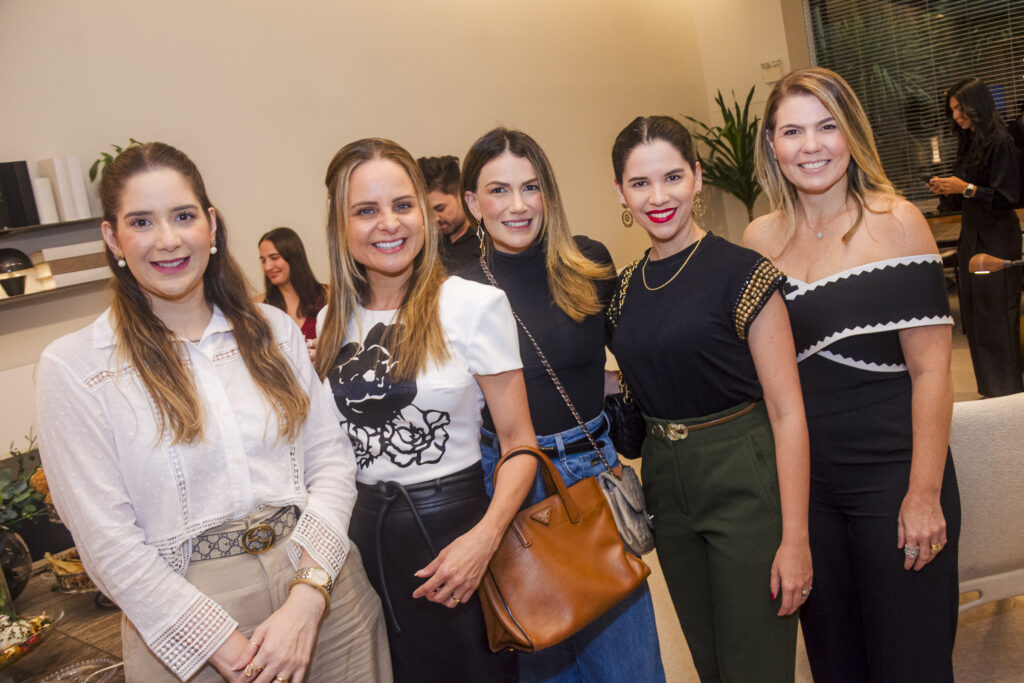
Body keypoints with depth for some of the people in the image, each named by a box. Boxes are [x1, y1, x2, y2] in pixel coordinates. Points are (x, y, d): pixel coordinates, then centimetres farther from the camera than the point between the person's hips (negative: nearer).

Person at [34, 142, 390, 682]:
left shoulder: (272, 330, 3)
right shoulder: (73, 368, -6)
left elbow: (332, 458, -2)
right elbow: (106, 539, -9)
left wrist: (308, 596, -14)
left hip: (325, 593, 3)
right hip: (186, 621, -2)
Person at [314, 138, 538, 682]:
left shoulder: (474, 304, -12)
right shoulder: (334, 321, 4)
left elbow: (520, 441, -10)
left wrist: (484, 537, -22)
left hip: (451, 525, -4)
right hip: (361, 533, 5)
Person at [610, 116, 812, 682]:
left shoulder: (742, 272, -12)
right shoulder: (625, 287, 5)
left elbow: (787, 412, -14)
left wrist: (795, 538, -16)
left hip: (745, 484, -5)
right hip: (666, 488, 6)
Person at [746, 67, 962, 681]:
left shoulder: (894, 222, -8)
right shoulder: (759, 240, 2)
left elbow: (930, 368, -10)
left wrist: (925, 493, -14)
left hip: (892, 476, -3)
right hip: (803, 483, 4)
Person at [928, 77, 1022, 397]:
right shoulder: (968, 143, 13)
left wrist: (966, 188, -19)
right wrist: (946, 190, 0)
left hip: (997, 241, -8)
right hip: (971, 238, 8)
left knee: (997, 317, -4)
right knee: (975, 318, 10)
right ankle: (991, 390, 19)